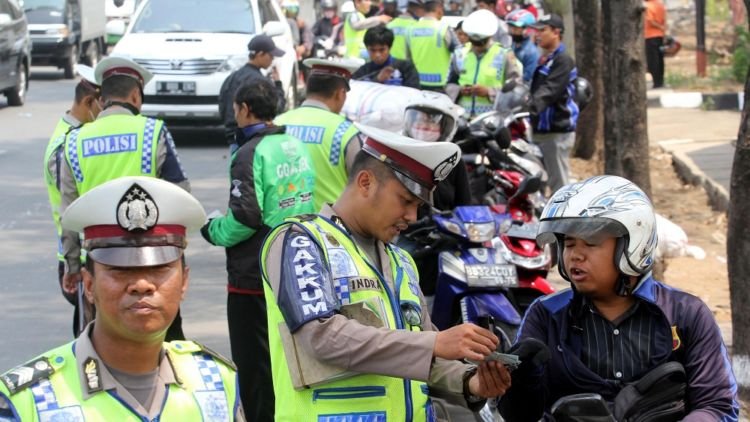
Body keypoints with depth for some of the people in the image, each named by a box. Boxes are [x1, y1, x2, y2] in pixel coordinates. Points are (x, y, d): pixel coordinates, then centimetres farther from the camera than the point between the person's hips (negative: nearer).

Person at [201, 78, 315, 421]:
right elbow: (308, 204, 12)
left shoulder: (251, 153, -16)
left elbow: (245, 216, -21)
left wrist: (213, 230, -4)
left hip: (254, 276, -8)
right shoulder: (297, 146, 7)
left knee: (254, 364, 1)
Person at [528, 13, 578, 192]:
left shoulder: (563, 60, -10)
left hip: (557, 132, -9)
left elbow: (549, 91, -24)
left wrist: (530, 107, -36)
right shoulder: (542, 61, 20)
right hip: (541, 130, 9)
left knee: (558, 184, -9)